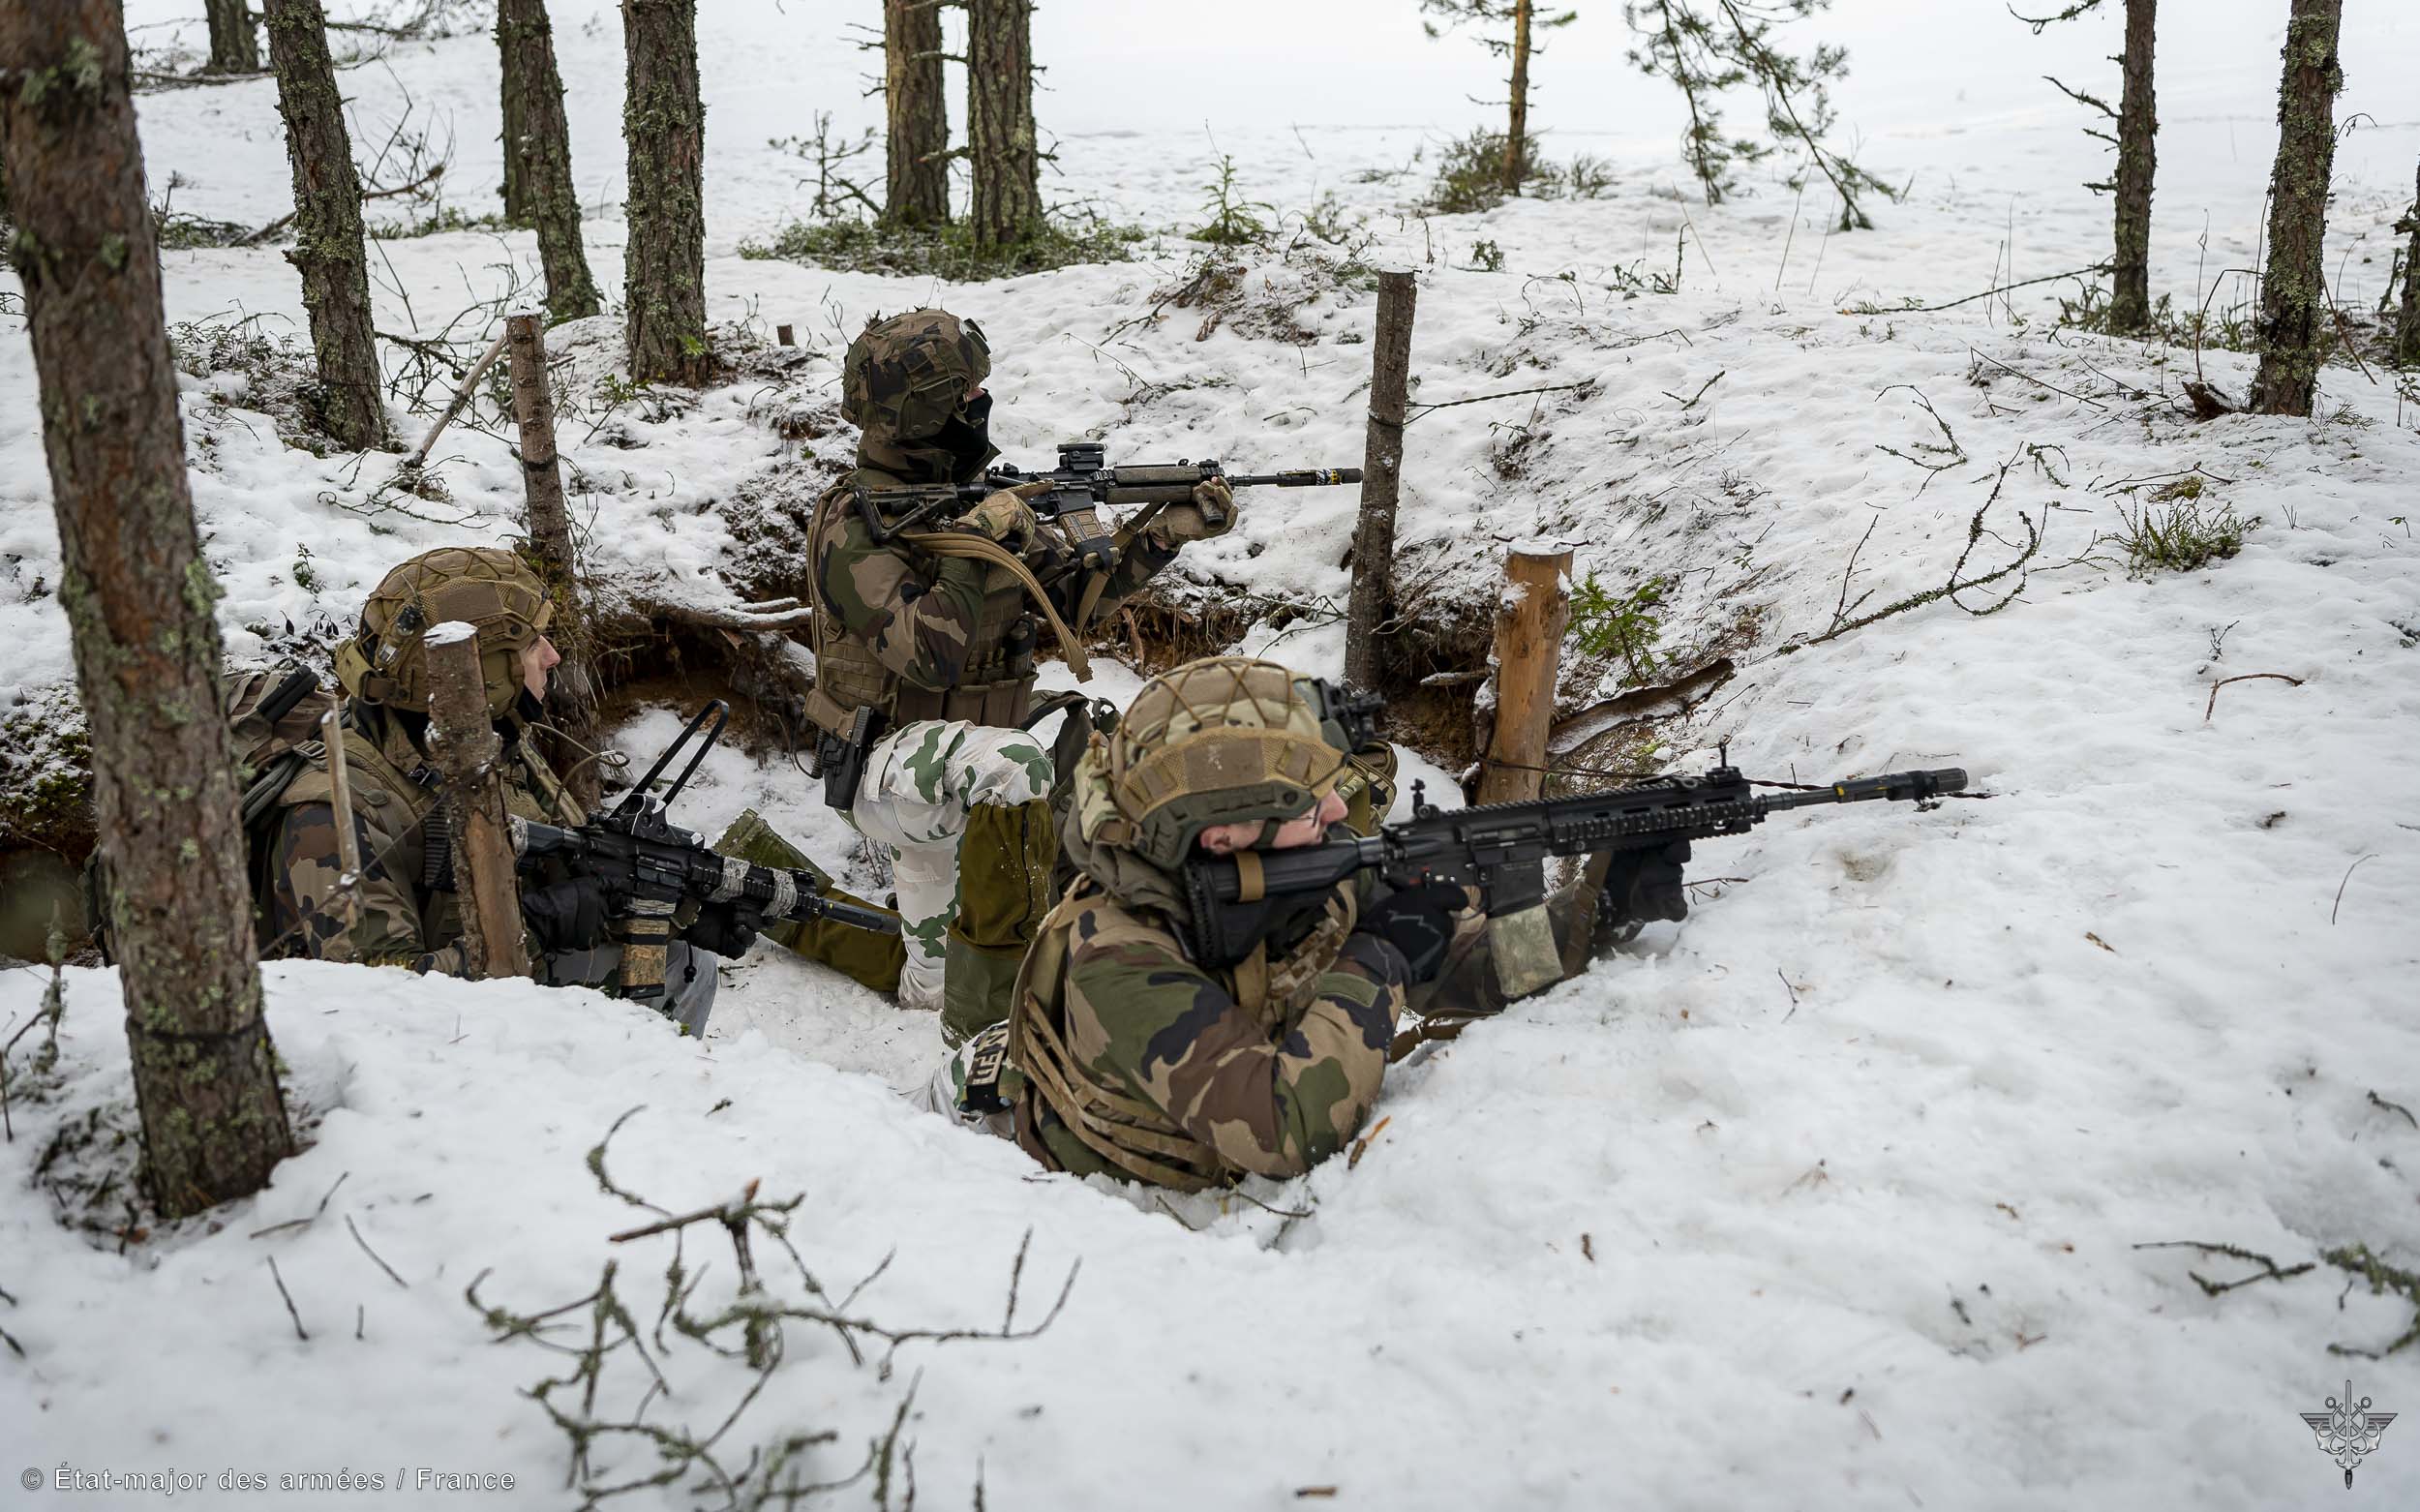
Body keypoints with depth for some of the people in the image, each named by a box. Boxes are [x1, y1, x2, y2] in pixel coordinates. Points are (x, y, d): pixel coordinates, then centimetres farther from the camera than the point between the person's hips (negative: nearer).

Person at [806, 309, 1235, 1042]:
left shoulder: (980, 495, 6)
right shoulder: (853, 521, -17)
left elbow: (1071, 595, 5)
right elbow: (929, 654, -28)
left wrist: (1170, 530, -4)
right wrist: (976, 541, -22)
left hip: (968, 755, 9)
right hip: (887, 767, -9)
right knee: (1013, 764, -36)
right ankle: (991, 1010, -27)